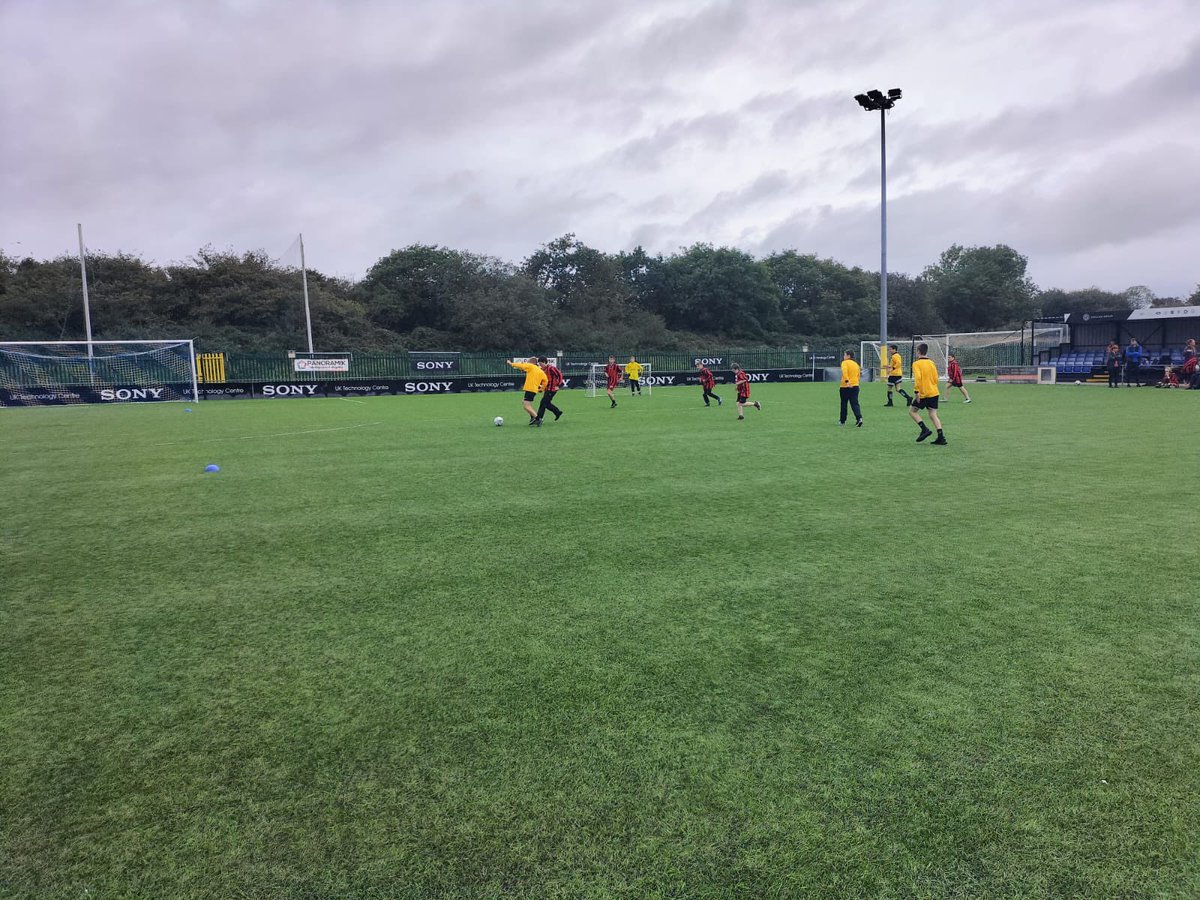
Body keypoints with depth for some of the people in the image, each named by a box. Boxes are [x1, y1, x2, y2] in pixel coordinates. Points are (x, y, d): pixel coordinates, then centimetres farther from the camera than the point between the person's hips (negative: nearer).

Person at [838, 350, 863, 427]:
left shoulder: (845, 363, -6)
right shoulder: (856, 364, 14)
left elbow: (844, 371, -24)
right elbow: (858, 375, 19)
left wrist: (847, 381, -33)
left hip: (845, 386, -5)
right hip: (855, 386, 5)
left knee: (844, 404, 10)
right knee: (855, 403, 1)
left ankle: (842, 421, 20)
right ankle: (859, 418, -20)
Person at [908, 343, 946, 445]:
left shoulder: (916, 364, -9)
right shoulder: (931, 363, 10)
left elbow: (917, 378, -21)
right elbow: (936, 378, 13)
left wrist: (916, 391, -19)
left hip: (923, 394, -6)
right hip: (934, 393, 6)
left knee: (912, 411, 11)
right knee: (933, 415, 6)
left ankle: (925, 429, -3)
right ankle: (941, 437, -1)